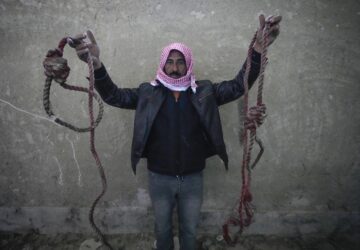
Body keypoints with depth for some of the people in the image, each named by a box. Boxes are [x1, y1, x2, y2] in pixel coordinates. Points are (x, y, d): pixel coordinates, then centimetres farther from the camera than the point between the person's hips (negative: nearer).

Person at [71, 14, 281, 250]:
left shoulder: (204, 92, -5)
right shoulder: (148, 93, -6)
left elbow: (239, 86, -11)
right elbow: (113, 95, -13)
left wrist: (258, 49, -26)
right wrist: (97, 64, -32)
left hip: (192, 178, 0)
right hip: (159, 178, 0)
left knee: (190, 230, 22)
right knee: (162, 228, 24)